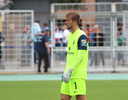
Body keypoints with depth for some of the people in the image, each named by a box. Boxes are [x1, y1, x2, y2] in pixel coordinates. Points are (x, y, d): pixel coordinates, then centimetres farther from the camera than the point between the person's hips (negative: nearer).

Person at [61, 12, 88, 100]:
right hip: (69, 74, 9)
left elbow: (81, 56, -17)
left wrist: (69, 71, -20)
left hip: (78, 75, -9)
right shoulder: (70, 35, 17)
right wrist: (66, 72, 17)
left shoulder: (81, 36, -11)